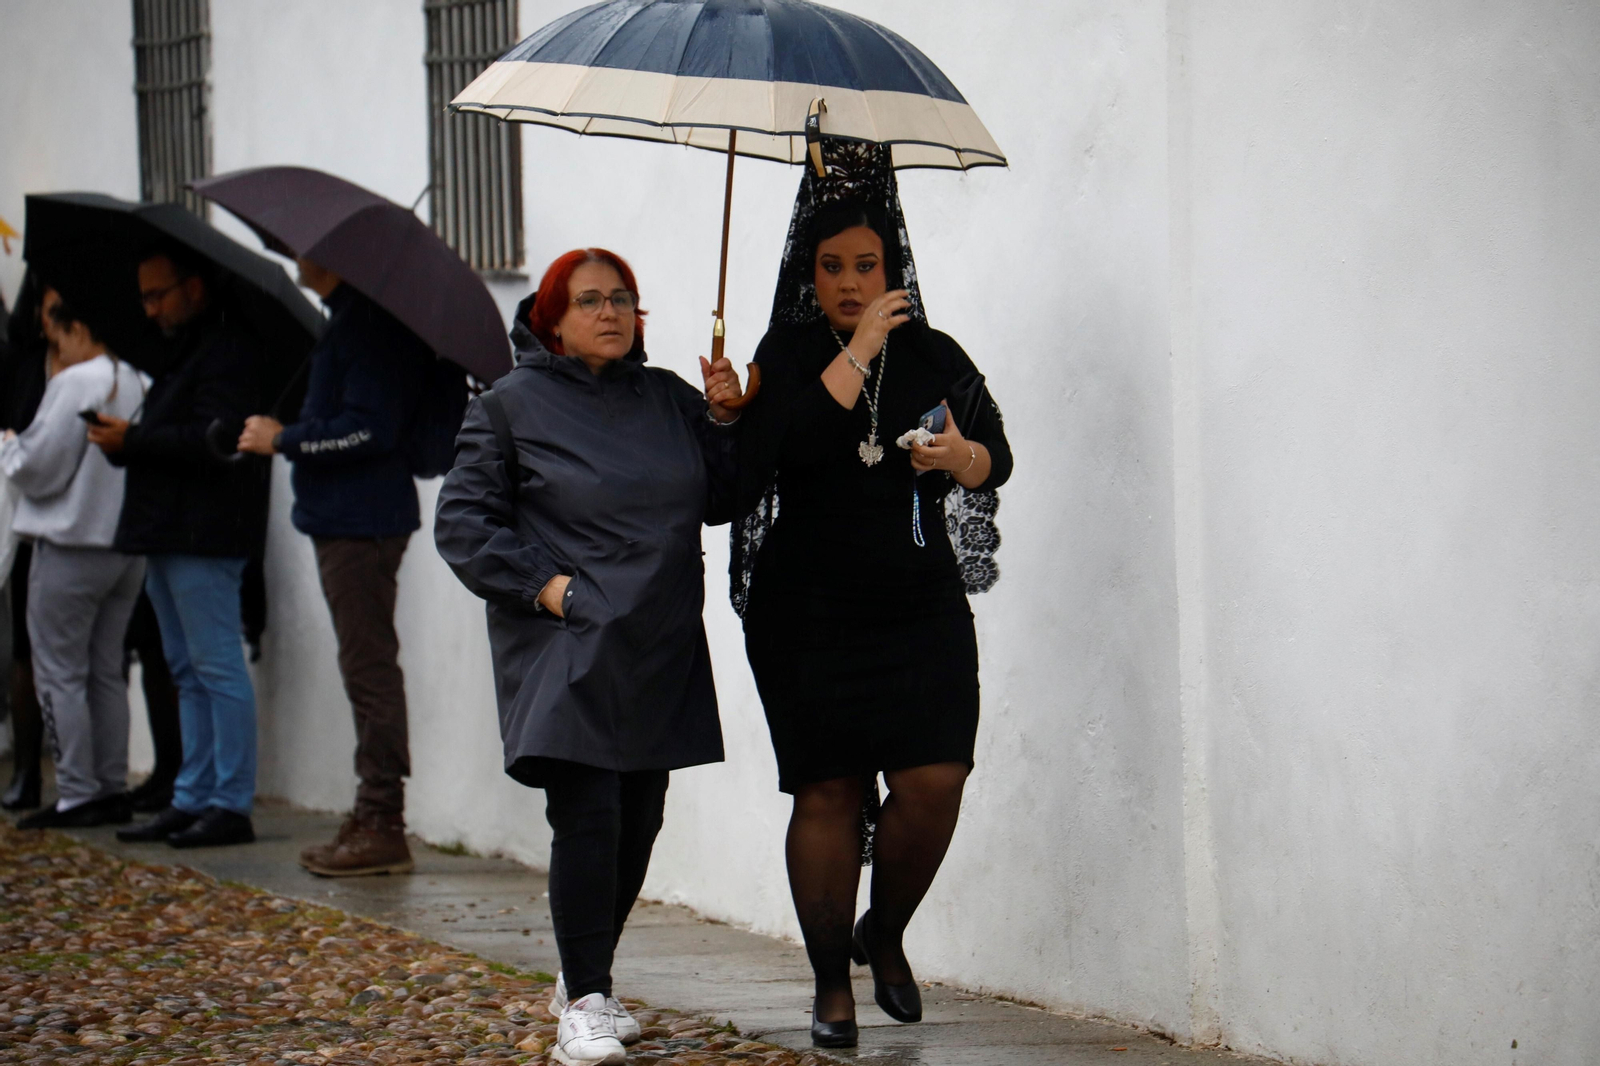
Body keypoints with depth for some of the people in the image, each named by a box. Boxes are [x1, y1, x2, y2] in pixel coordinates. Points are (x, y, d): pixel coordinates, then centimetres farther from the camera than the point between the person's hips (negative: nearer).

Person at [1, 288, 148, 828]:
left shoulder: (74, 384, -16)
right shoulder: (135, 382, 6)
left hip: (72, 546, -8)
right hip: (128, 543, 8)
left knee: (60, 673, -1)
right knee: (106, 672, 14)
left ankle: (76, 795, -3)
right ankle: (113, 789, 15)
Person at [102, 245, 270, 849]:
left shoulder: (227, 351, -11)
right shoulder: (182, 351, 22)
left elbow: (212, 441, -21)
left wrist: (133, 440, -17)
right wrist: (123, 440, 2)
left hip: (204, 538, -11)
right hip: (168, 536, 11)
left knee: (216, 668, -9)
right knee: (188, 673, 11)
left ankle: (232, 805, -9)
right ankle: (193, 800, 15)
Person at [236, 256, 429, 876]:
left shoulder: (368, 323, -16)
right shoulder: (352, 318, 17)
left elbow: (371, 429, -23)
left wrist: (284, 440, -14)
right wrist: (288, 438, 12)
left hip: (360, 522, -11)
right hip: (345, 518, 11)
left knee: (369, 667, -8)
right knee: (367, 668, 13)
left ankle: (382, 823, -7)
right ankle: (374, 818, 18)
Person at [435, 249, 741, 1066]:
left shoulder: (668, 400, 14)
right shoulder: (510, 407, 1)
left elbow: (718, 501, 16)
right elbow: (462, 524, -1)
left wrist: (725, 422, 2)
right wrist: (540, 583, -11)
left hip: (658, 653, 5)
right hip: (567, 651, -5)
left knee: (639, 818, 9)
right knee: (587, 816, -14)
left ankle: (585, 977, 27)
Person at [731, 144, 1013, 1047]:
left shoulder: (934, 356, 9)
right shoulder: (791, 353, 1)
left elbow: (998, 458, 9)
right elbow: (782, 449, -17)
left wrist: (960, 456, -14)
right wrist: (858, 353, -16)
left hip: (923, 608, 2)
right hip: (810, 613, -2)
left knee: (935, 779, -11)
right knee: (828, 792, -1)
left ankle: (885, 936, 15)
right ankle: (833, 985, 11)